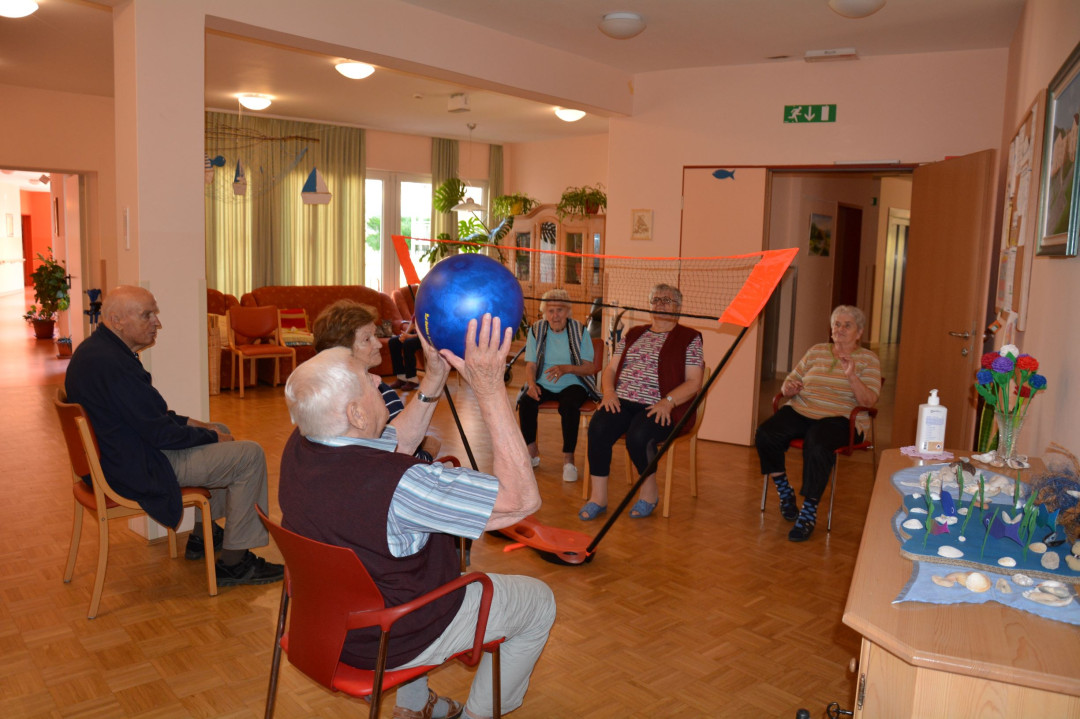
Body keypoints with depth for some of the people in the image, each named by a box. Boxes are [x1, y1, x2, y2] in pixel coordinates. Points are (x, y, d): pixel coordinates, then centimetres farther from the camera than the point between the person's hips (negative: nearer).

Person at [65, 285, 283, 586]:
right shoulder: (112, 364, -27)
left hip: (117, 455, 11)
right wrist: (211, 437, -9)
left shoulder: (94, 349, 7)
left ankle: (203, 537, 30)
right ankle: (233, 562, -2)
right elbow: (160, 433, -24)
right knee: (249, 455, -10)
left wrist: (188, 421, 8)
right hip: (137, 470, -11)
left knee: (221, 432, 25)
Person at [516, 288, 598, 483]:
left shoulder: (579, 330, -5)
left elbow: (591, 368, -8)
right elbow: (530, 365, 2)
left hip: (572, 385, -2)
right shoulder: (536, 330, 1)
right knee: (526, 402, -27)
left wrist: (567, 368, -25)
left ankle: (568, 459, -22)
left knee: (569, 406, -34)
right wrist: (532, 384, -19)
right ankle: (532, 452, -7)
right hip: (543, 385, 2)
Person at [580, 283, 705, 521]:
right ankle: (598, 497, -15)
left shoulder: (689, 338, 6)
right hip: (622, 401, 4)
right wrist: (609, 391, -2)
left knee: (638, 436, -33)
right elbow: (610, 368, 19)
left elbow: (693, 383, -3)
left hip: (661, 407, -4)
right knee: (598, 428, -26)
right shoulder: (634, 334, 21)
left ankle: (650, 491, -4)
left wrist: (668, 402, -18)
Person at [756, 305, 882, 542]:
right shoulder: (816, 351, 17)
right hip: (801, 411, 4)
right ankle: (785, 493, -1)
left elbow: (868, 401, -7)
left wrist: (851, 376, -21)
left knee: (816, 445, -38)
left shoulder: (868, 359, 6)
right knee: (764, 435, -24)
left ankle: (809, 513, -24)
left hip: (839, 418, -4)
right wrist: (789, 388, -6)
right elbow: (789, 383, 18)